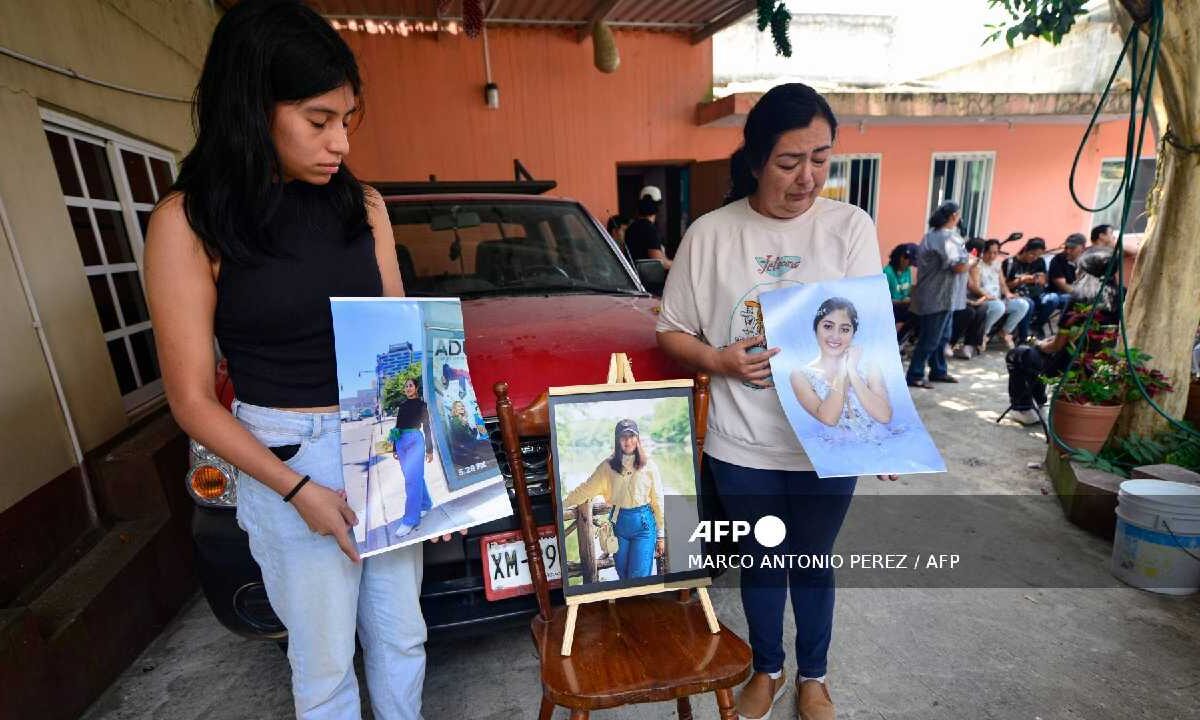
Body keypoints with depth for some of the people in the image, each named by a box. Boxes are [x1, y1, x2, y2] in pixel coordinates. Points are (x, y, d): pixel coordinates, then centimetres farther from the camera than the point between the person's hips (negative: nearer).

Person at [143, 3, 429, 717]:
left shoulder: (364, 204, 2)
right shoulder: (189, 222, -9)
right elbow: (192, 399, -7)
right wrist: (296, 488, -16)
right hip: (285, 460, -3)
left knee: (402, 638, 21)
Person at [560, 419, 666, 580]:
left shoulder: (648, 466, -3)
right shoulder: (608, 465, 0)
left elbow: (658, 501, 0)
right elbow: (586, 488, 3)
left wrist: (661, 535, 2)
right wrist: (562, 503, -3)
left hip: (644, 524, -2)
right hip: (618, 523, 2)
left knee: (640, 578, -4)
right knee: (623, 576, 13)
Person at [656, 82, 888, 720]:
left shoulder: (851, 227, -4)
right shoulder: (710, 233, -6)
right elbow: (671, 332, 0)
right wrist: (720, 361, -19)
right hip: (742, 446, 0)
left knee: (813, 562, 19)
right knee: (761, 563, 19)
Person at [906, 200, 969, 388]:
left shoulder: (933, 234, 12)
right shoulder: (948, 237, -18)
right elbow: (959, 267, -23)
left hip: (938, 295, 10)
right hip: (939, 297, -10)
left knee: (942, 336, 18)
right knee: (930, 339, -5)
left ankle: (938, 371, 28)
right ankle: (914, 376, 0)